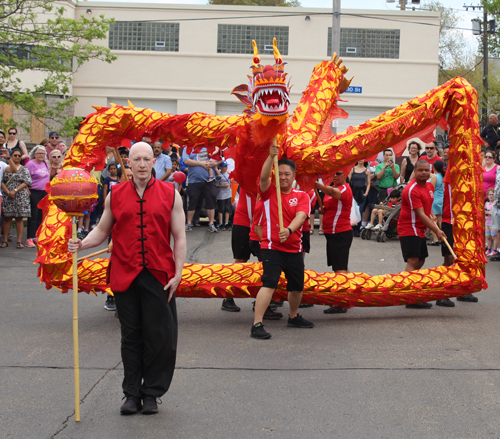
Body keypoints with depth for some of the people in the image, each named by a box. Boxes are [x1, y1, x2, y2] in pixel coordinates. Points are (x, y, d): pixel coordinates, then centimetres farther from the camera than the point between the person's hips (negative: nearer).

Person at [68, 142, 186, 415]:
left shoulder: (169, 194, 4)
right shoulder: (115, 195, 7)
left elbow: (179, 237, 5)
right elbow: (102, 231, 14)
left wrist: (178, 273, -2)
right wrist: (81, 244, -5)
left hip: (159, 276, -1)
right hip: (125, 276, 1)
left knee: (158, 336, 1)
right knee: (131, 336, 7)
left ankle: (152, 393, 13)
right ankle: (132, 393, 16)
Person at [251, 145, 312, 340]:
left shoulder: (301, 196, 3)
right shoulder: (269, 191, 1)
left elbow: (301, 216, -14)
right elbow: (264, 177, -20)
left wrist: (289, 230, -33)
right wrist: (271, 156, -33)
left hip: (294, 248, 4)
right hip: (271, 247, -4)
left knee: (297, 286, 16)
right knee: (269, 283, -19)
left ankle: (294, 317, 41)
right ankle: (257, 325, -19)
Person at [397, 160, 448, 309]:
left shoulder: (430, 186, 8)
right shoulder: (412, 190, -20)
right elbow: (421, 215, -22)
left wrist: (431, 215, 7)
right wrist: (437, 231, -20)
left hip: (420, 230, 10)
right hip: (408, 230, -10)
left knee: (420, 261, 14)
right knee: (413, 261, -16)